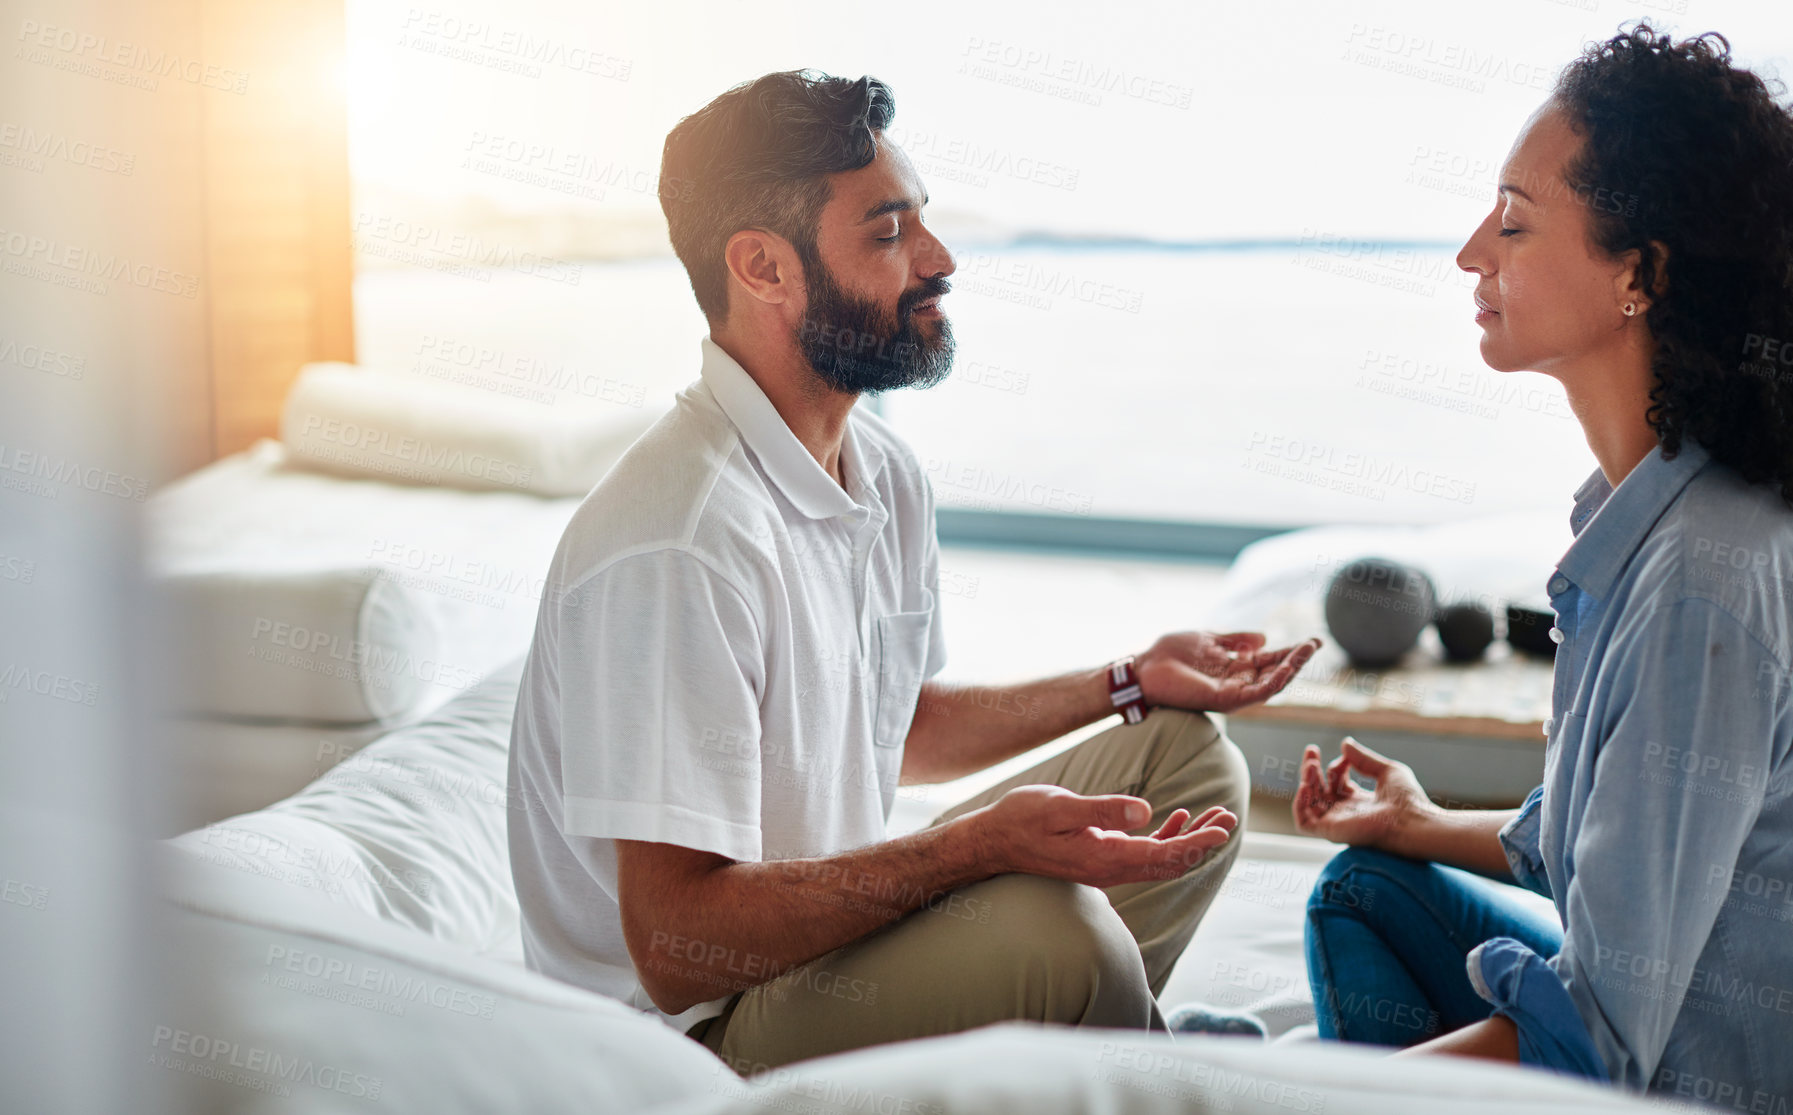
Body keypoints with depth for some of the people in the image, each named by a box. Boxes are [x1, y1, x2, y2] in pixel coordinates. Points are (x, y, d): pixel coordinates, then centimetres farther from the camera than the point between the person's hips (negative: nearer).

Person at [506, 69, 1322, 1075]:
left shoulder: (888, 475, 5)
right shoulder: (682, 546, -28)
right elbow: (677, 947, -30)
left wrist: (1130, 682, 15)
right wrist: (986, 841, -33)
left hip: (833, 929, 10)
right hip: (692, 1031, -9)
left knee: (1187, 757, 11)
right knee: (1053, 930, -32)